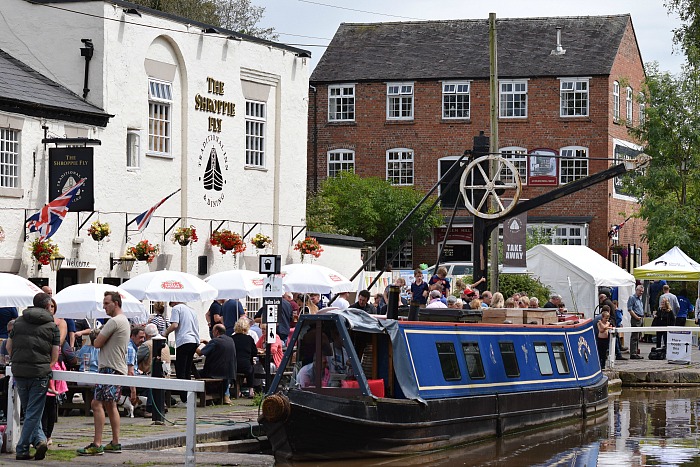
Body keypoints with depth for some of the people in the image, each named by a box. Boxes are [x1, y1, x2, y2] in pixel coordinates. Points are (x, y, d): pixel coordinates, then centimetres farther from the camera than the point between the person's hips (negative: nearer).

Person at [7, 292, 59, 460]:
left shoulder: (19, 321, 9)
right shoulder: (52, 326, 1)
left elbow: (9, 346, 14)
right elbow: (55, 356, -1)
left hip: (19, 371, 3)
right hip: (40, 374, -3)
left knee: (29, 411, 16)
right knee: (33, 413, 2)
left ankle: (39, 440, 3)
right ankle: (22, 450, 0)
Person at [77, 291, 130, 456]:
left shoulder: (114, 321, -14)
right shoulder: (124, 321, 19)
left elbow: (97, 343, -13)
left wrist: (95, 337, 8)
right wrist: (98, 336, 4)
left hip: (110, 368, -11)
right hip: (119, 368, 11)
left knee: (97, 404, -13)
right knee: (110, 405, 16)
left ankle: (97, 445, -19)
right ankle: (115, 443, 18)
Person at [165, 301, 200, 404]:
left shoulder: (176, 308, 2)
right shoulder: (191, 310, 24)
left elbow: (174, 325, -10)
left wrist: (166, 333, 5)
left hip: (184, 341, -7)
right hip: (195, 341, 7)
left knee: (180, 372, -6)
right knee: (187, 371, 13)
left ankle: (184, 399, -13)